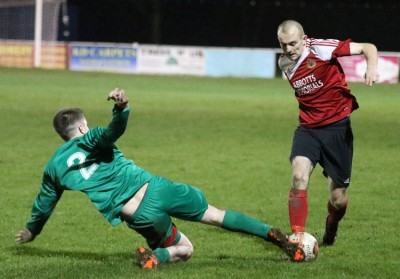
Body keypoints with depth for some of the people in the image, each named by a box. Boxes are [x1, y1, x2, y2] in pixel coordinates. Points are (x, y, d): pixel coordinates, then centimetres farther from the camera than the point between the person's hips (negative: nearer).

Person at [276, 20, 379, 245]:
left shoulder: (321, 49, -15)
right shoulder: (285, 63, 3)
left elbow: (368, 47, -16)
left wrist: (372, 67, -35)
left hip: (337, 126, -3)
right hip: (308, 127, 4)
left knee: (338, 199, 3)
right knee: (299, 177, -24)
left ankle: (331, 228, 37)